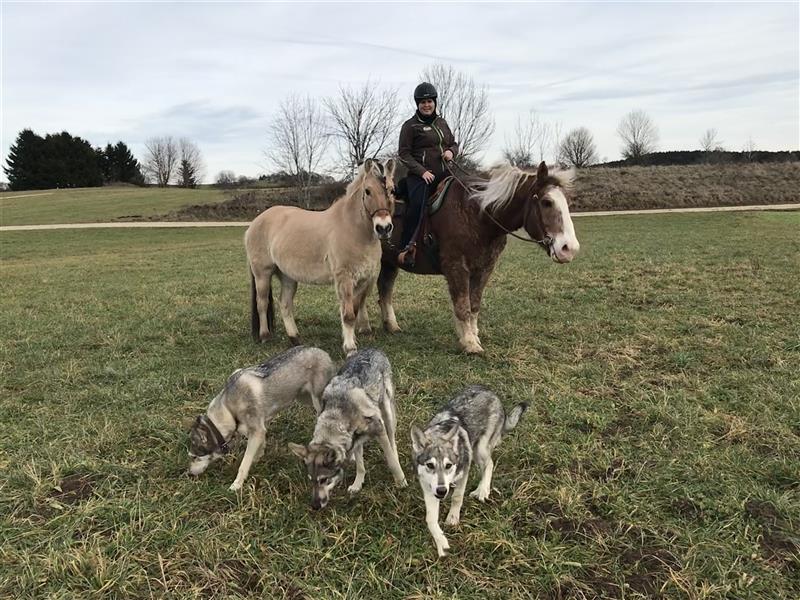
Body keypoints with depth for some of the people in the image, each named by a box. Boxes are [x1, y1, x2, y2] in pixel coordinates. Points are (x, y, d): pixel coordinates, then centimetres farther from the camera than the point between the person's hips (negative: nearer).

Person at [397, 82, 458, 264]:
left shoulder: (442, 122, 19)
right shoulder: (410, 126, 2)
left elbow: (454, 144, 27)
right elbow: (404, 153, -4)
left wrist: (451, 152, 1)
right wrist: (422, 171, -16)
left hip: (444, 174, 6)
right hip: (420, 175, -6)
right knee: (417, 204, -30)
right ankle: (406, 247, -25)